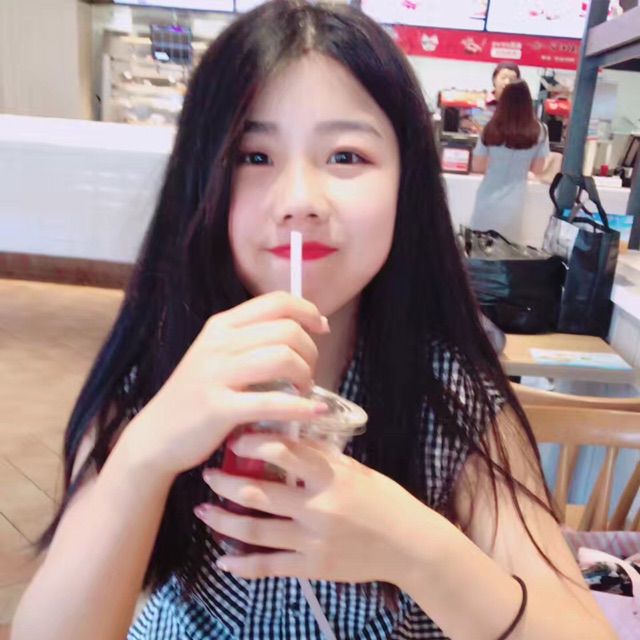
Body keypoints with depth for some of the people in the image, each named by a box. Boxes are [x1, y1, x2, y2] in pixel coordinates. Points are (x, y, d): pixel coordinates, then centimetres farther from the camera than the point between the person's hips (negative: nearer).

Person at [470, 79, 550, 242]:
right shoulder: (539, 132, -7)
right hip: (513, 202, 0)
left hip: (488, 198, 0)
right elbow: (538, 169, 0)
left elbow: (477, 167, 0)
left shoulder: (491, 129, -7)